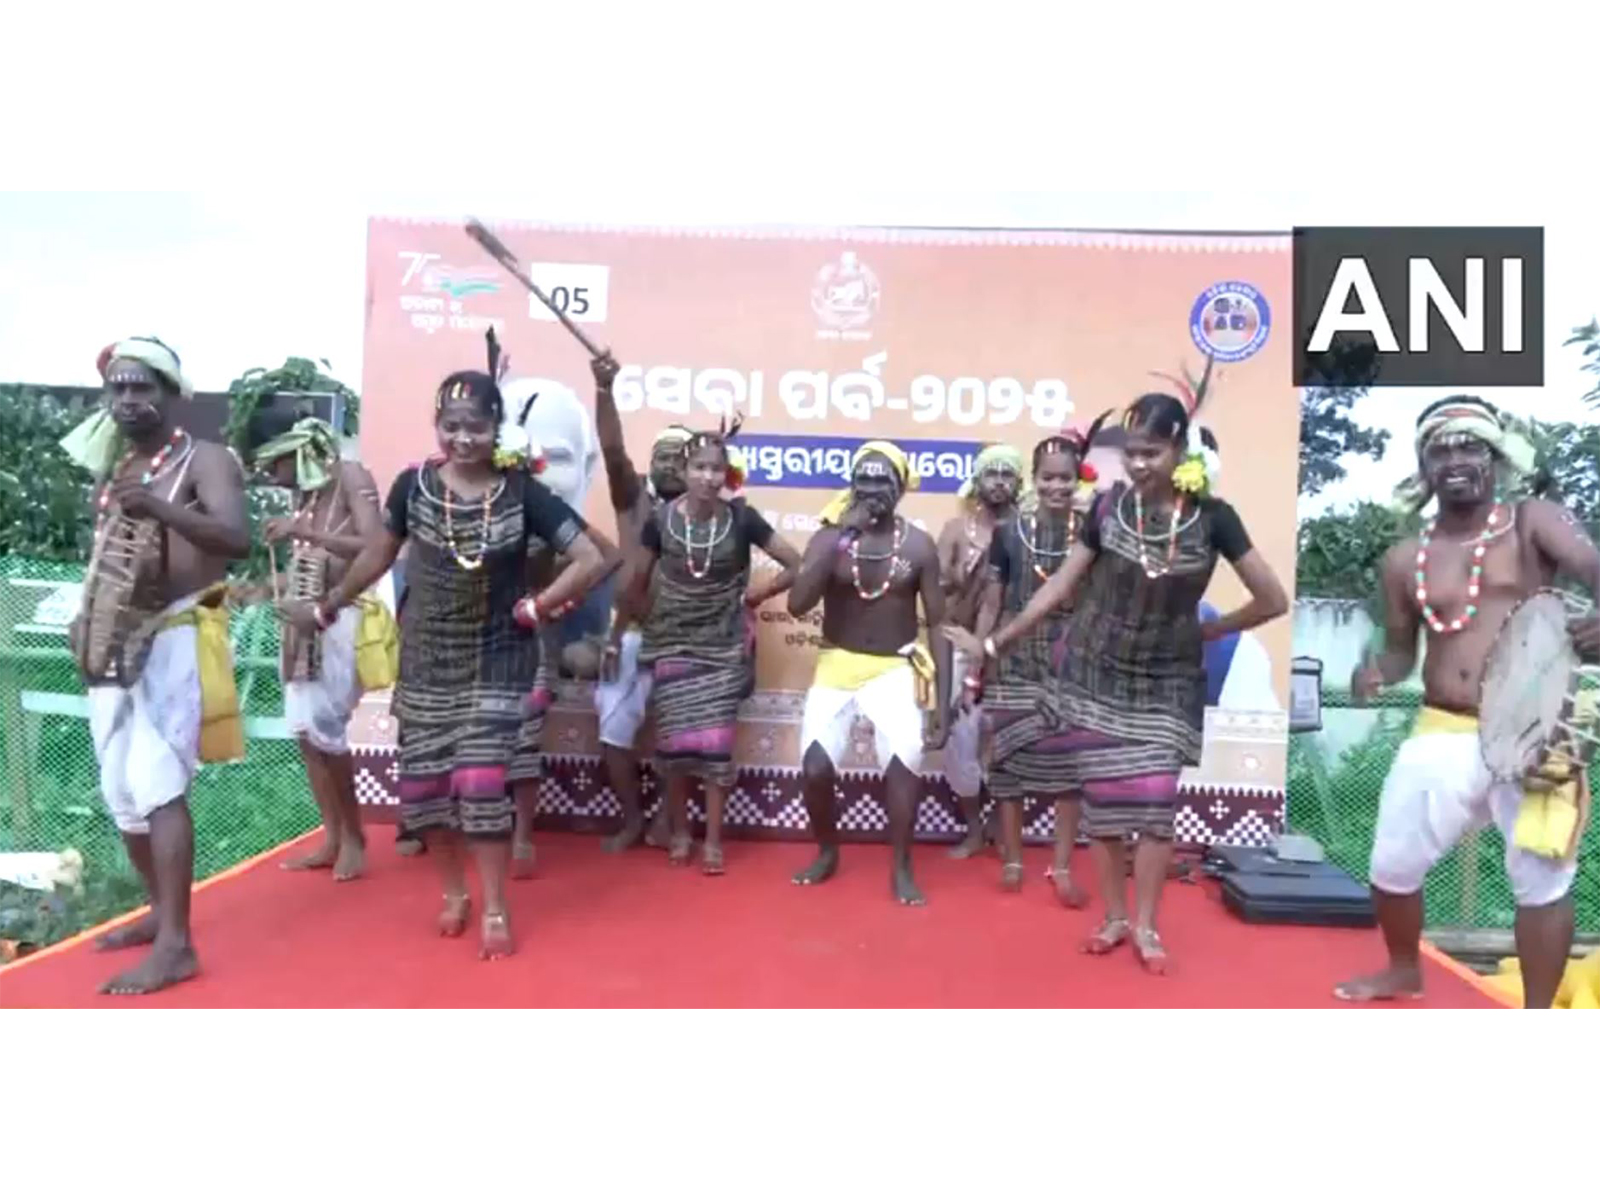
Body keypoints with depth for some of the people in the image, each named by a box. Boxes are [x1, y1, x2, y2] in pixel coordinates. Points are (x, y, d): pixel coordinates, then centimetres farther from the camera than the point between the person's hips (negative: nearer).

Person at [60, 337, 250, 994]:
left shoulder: (205, 460, -7)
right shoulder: (111, 466, 17)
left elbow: (237, 538, -24)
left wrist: (158, 508, -37)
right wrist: (86, 618, 15)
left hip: (174, 637, -8)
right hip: (115, 642, 8)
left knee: (157, 785, -14)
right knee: (122, 790, 12)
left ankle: (176, 944, -10)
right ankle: (160, 910, 27)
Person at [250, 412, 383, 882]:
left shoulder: (350, 477, -8)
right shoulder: (302, 491, 11)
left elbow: (375, 547, -21)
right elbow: (305, 566, 14)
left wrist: (304, 531, -24)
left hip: (342, 616, -7)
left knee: (324, 728, -10)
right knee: (304, 730, 6)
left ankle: (354, 836, 8)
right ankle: (333, 838, 16)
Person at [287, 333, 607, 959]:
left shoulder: (522, 492, -12)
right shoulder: (413, 485, -5)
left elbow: (590, 561, -14)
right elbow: (379, 554, 10)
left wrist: (535, 608, -14)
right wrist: (326, 607, 18)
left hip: (497, 660, -3)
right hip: (426, 662, 3)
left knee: (482, 781, -7)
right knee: (422, 782, 8)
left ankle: (495, 910, 11)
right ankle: (453, 891, 32)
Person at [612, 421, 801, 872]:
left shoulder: (742, 519, -10)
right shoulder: (661, 519, -7)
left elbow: (796, 565, -4)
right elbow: (637, 583, 4)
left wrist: (756, 593, -4)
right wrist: (619, 635, 8)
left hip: (724, 648, -1)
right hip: (672, 646, 1)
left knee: (716, 741, 0)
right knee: (674, 741, 5)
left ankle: (713, 839, 14)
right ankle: (678, 830, 25)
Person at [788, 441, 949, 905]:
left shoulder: (919, 546, -5)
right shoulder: (830, 536, -5)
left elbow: (937, 624, -3)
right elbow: (797, 605, -19)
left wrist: (942, 701, -8)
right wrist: (841, 536, -22)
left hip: (895, 668, -1)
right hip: (837, 664, 1)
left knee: (904, 758, -24)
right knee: (816, 767, -12)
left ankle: (901, 868, -2)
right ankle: (827, 852, 19)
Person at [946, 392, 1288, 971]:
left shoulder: (1212, 517, -10)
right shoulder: (1110, 506, -7)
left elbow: (1273, 600, -6)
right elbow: (1059, 586, -1)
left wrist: (1205, 631, -1)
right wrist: (994, 642, -1)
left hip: (1165, 683, -1)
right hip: (1095, 674, 1)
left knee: (1155, 800, -4)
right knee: (1102, 799, 5)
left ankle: (1147, 925, 14)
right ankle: (1115, 917, 22)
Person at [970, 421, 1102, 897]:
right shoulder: (1009, 531, 1)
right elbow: (990, 606, 4)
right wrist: (973, 672, 3)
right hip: (1014, 664, 1)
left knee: (1067, 764, 3)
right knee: (1009, 760, 7)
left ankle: (1062, 868, 16)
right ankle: (1012, 860, 22)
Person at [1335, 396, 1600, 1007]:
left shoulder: (1534, 523, 0)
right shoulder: (1405, 560, 8)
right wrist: (1378, 671, -8)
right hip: (1443, 736, 3)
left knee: (1542, 879, 5)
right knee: (1392, 867, 9)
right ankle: (1404, 970, 37)